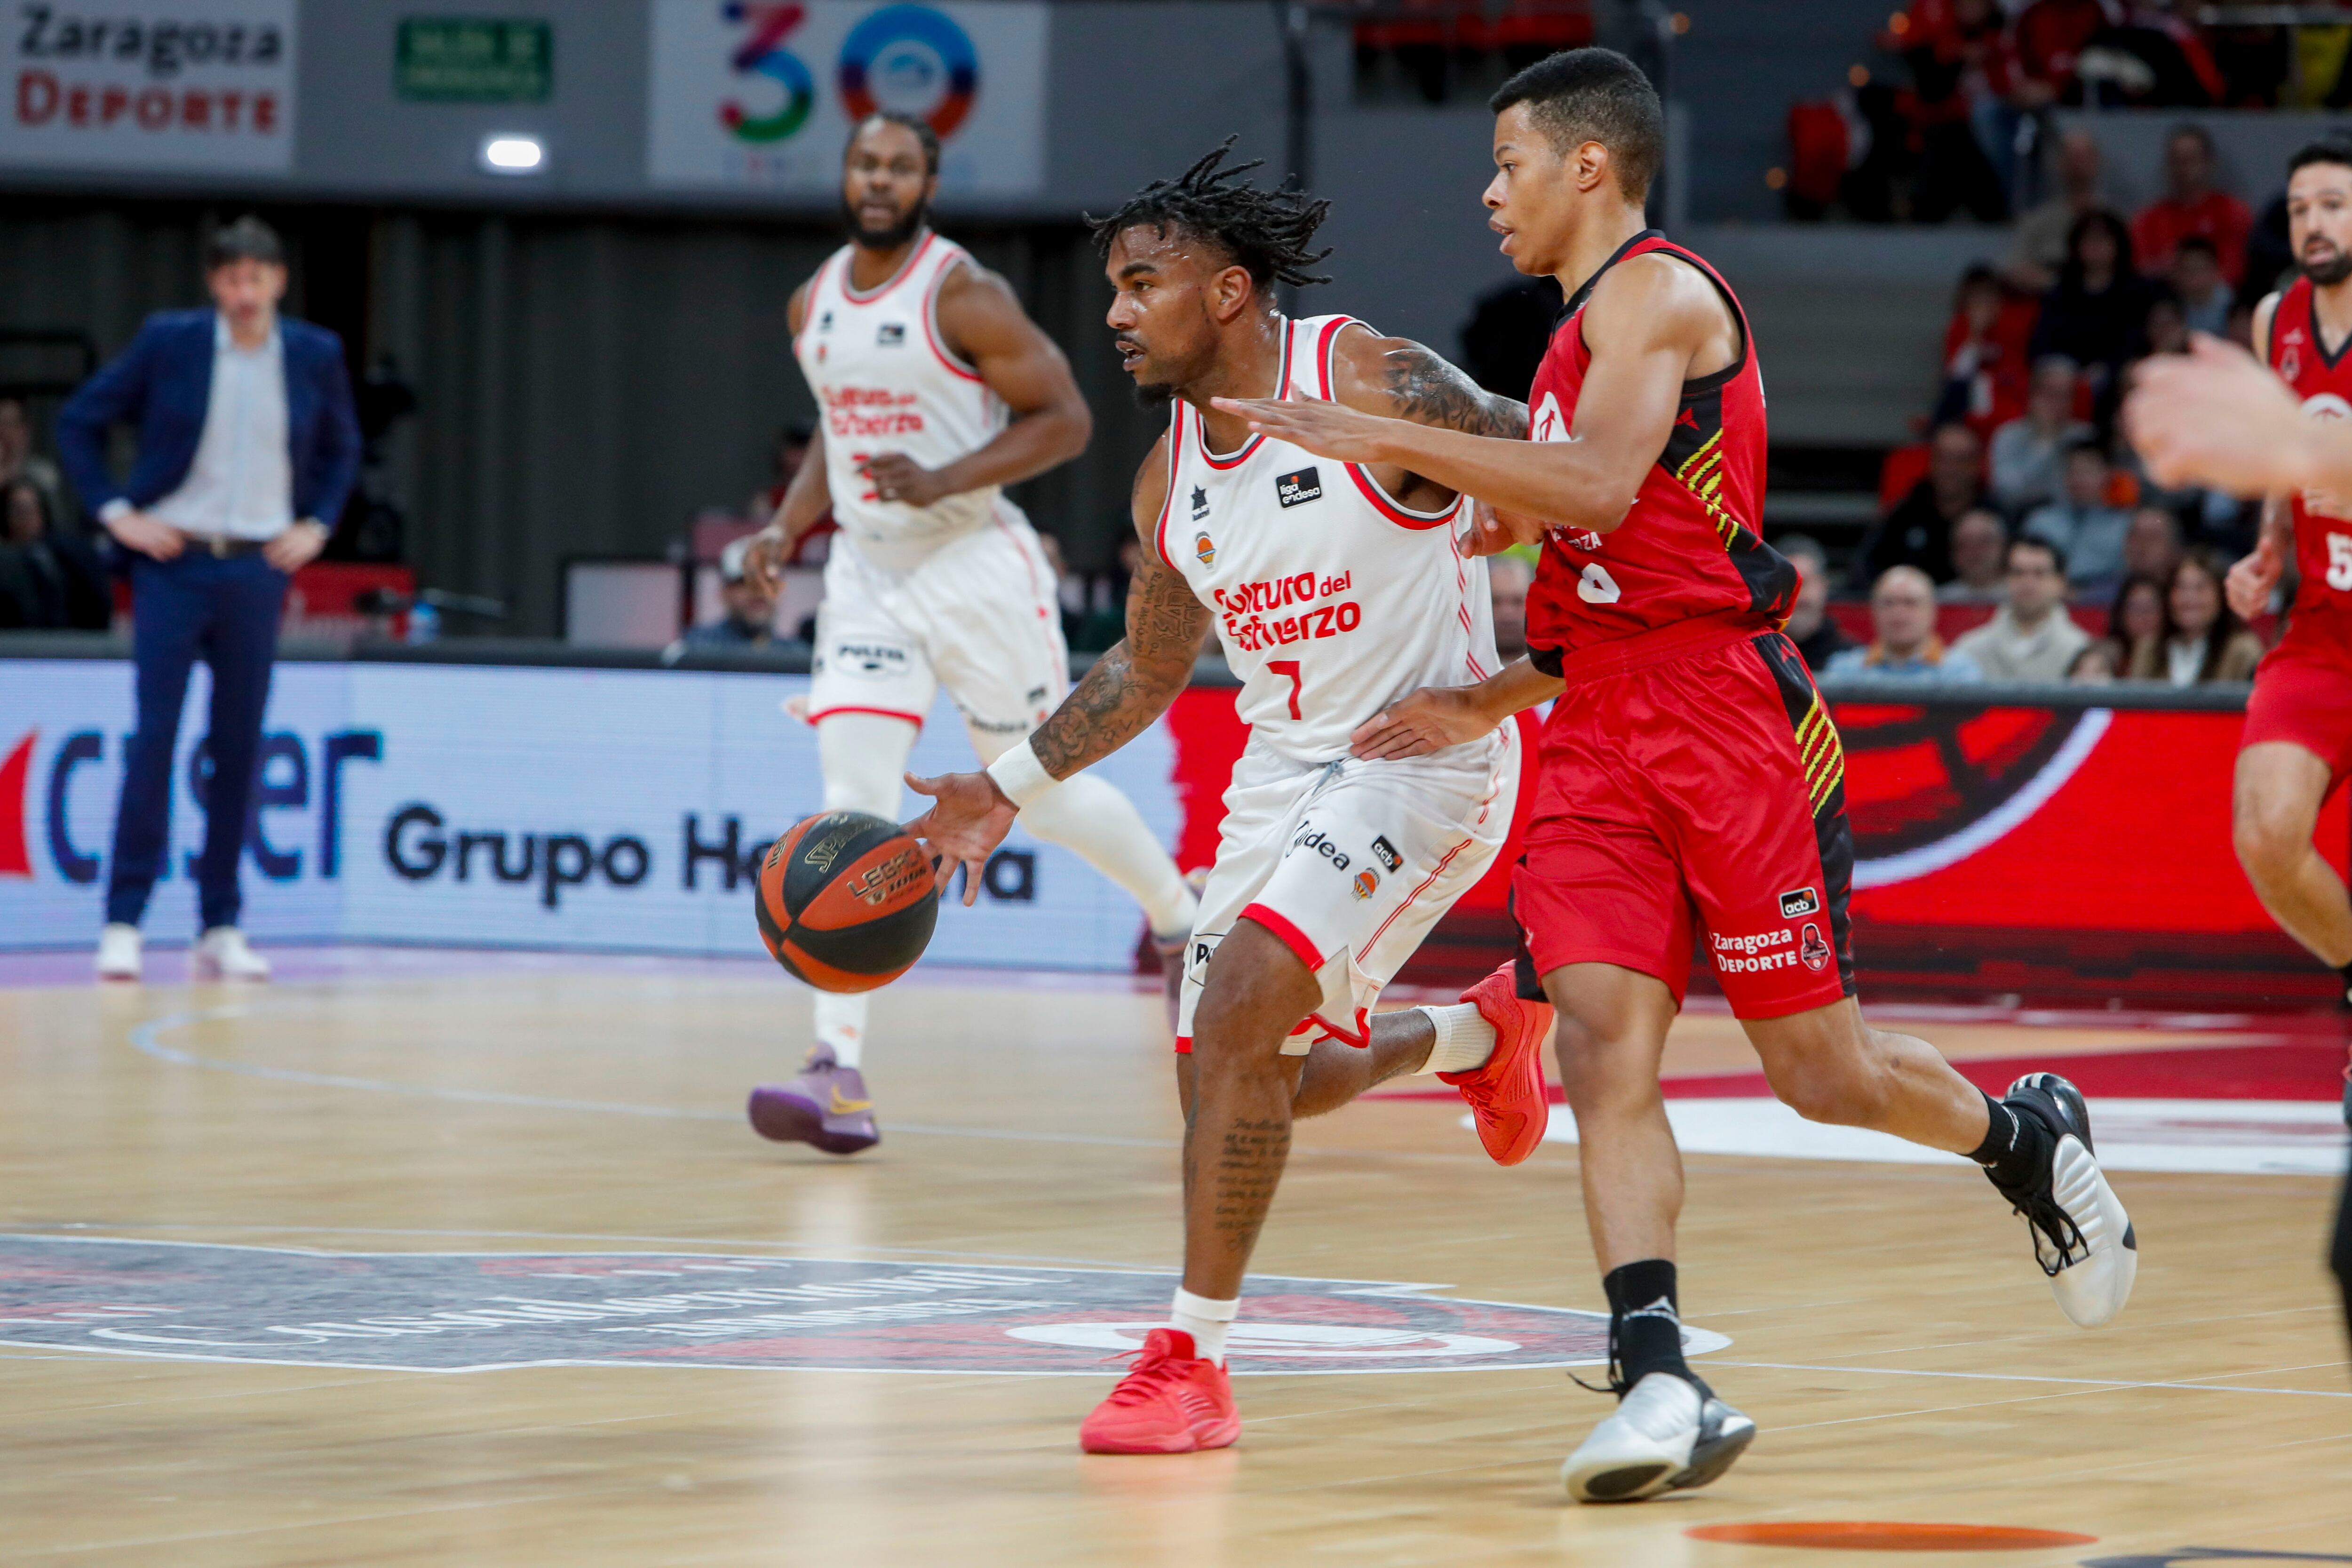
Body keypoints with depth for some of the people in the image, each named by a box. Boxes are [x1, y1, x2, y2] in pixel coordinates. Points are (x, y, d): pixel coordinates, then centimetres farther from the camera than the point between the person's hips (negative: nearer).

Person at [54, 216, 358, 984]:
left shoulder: (316, 355, 3)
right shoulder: (169, 341, -3)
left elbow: (342, 450, 20)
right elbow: (80, 422, 4)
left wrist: (317, 525, 8)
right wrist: (116, 512, -4)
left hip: (258, 568, 2)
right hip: (174, 560, -2)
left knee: (239, 746, 4)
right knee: (154, 737, -7)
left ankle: (222, 928, 10)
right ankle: (123, 922, -6)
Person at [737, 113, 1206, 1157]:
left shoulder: (964, 296, -13)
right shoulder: (813, 305, 7)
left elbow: (1065, 418, -13)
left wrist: (945, 481, -24)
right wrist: (788, 527, 6)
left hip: (976, 568, -5)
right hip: (868, 572, 5)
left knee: (1042, 795, 9)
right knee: (854, 806, -12)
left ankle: (1181, 916, 40)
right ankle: (839, 1073, -20)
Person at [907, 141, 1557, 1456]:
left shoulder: (1377, 387, -17)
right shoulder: (1172, 482, 5)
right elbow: (1149, 670, 19)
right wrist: (1010, 789, 14)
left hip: (1425, 759, -8)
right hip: (1286, 768, 8)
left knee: (1242, 1001, -23)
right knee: (1257, 1077, 10)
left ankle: (1194, 1358, -17)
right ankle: (1483, 1030, 41)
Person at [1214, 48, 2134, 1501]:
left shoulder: (1655, 291, -7)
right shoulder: (1590, 332, 23)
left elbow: (1597, 484, -24)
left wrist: (1385, 437, -22)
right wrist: (1488, 703, 18)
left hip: (1724, 713, -8)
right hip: (1600, 729, 8)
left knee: (1824, 1070, 0)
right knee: (1603, 1051, -10)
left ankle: (2032, 1138, 29)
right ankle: (1659, 1385, -18)